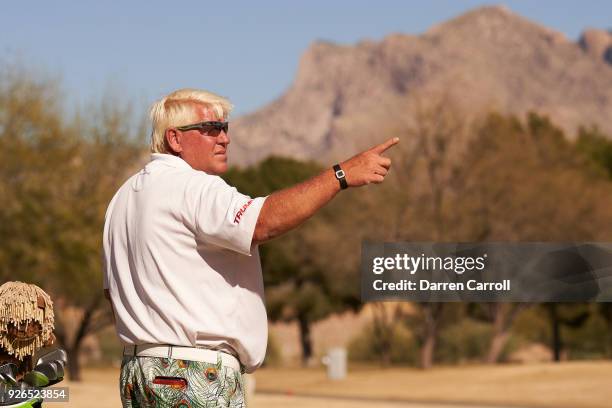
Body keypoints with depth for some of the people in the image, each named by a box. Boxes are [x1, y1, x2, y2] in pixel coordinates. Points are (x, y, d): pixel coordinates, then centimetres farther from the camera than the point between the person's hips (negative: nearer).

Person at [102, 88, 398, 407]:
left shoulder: (125, 196, 19)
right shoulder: (192, 187, -13)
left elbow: (113, 290, 23)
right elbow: (265, 223, -28)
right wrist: (342, 175, -26)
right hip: (196, 375, -10)